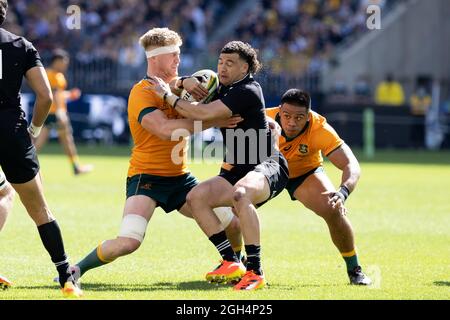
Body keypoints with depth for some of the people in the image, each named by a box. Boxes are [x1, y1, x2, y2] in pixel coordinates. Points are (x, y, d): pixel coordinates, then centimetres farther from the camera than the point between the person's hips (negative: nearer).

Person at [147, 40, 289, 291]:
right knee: (197, 196, -9)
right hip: (237, 171, 10)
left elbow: (203, 114, -24)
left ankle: (255, 272, -38)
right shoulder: (224, 87, 12)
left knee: (240, 193, -39)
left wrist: (168, 95, -14)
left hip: (267, 167, -10)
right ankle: (232, 263, -7)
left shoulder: (247, 91, -17)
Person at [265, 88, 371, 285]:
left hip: (305, 173, -1)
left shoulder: (319, 130, -34)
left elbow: (351, 165, -36)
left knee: (333, 210, -24)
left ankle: (354, 270, -2)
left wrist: (343, 192, -57)